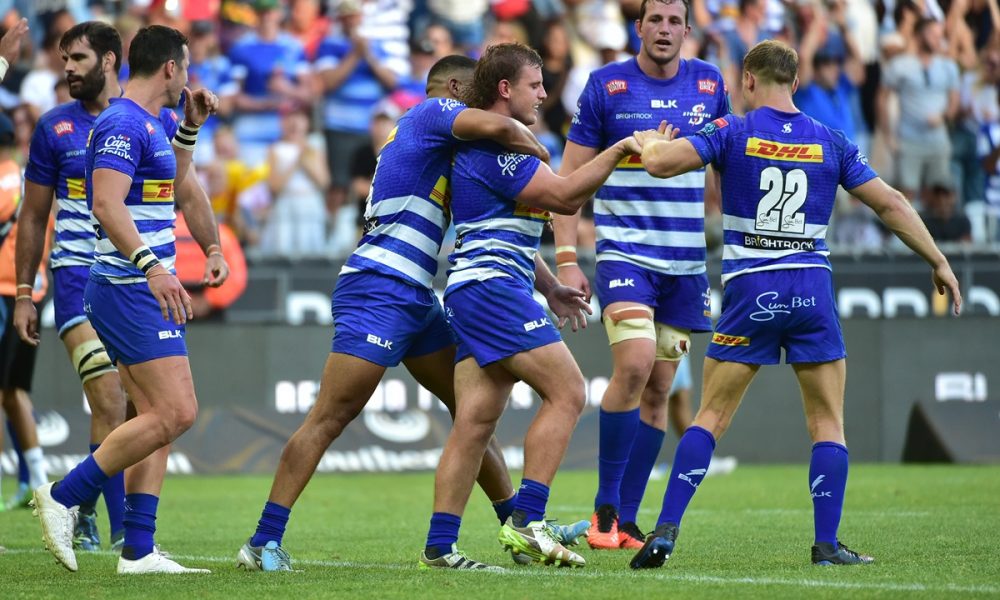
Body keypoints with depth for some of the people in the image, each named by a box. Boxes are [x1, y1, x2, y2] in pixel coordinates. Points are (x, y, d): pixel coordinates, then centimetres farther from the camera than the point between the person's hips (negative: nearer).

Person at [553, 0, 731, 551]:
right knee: (634, 364, -22)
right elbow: (569, 177, -2)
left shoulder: (709, 85, 6)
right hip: (624, 251, -4)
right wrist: (566, 260, -10)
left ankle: (625, 523, 11)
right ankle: (604, 508, -9)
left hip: (686, 262, 4)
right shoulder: (605, 86, -3)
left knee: (657, 389, 4)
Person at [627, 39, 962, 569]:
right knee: (828, 424, 9)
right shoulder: (830, 142, 6)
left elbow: (660, 163, -12)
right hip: (812, 292, 1)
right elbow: (890, 203, 8)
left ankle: (665, 532, -3)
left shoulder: (732, 134, -1)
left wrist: (651, 142, 12)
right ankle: (827, 545, 2)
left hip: (750, 292, -1)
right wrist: (939, 262, 17)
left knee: (711, 417, 5)